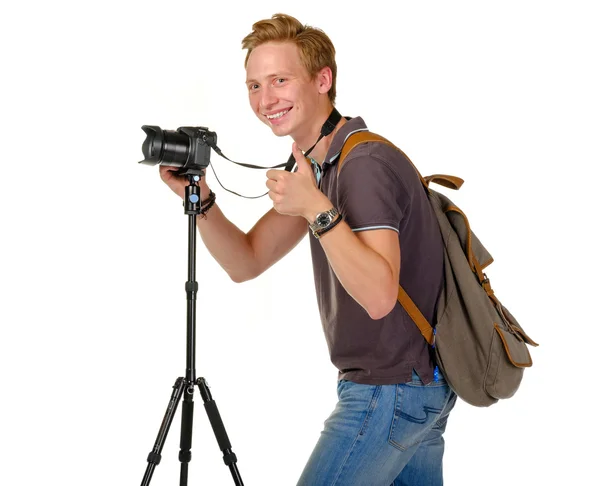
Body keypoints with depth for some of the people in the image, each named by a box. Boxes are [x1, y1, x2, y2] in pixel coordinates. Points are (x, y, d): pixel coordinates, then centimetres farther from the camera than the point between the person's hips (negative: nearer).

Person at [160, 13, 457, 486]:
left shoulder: (366, 164, -20)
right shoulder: (318, 164, 9)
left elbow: (379, 296, -30)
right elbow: (246, 263, 8)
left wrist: (317, 211, -35)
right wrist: (200, 199, -6)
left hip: (390, 390, -10)